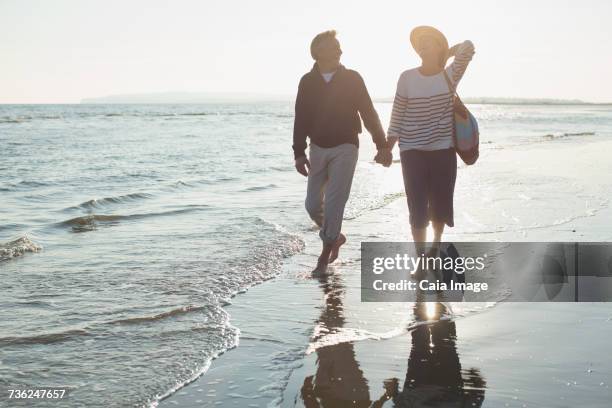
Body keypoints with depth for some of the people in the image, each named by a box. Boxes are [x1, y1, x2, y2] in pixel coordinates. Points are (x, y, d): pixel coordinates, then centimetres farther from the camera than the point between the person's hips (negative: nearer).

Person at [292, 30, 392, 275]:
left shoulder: (352, 78, -2)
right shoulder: (307, 82, 2)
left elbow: (368, 113, 0)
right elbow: (300, 120, 2)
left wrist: (382, 145, -1)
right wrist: (299, 154, -2)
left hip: (345, 148, -3)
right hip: (318, 148, 3)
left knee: (334, 203, -8)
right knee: (313, 204, 6)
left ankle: (325, 255, 1)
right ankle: (336, 236, 31)